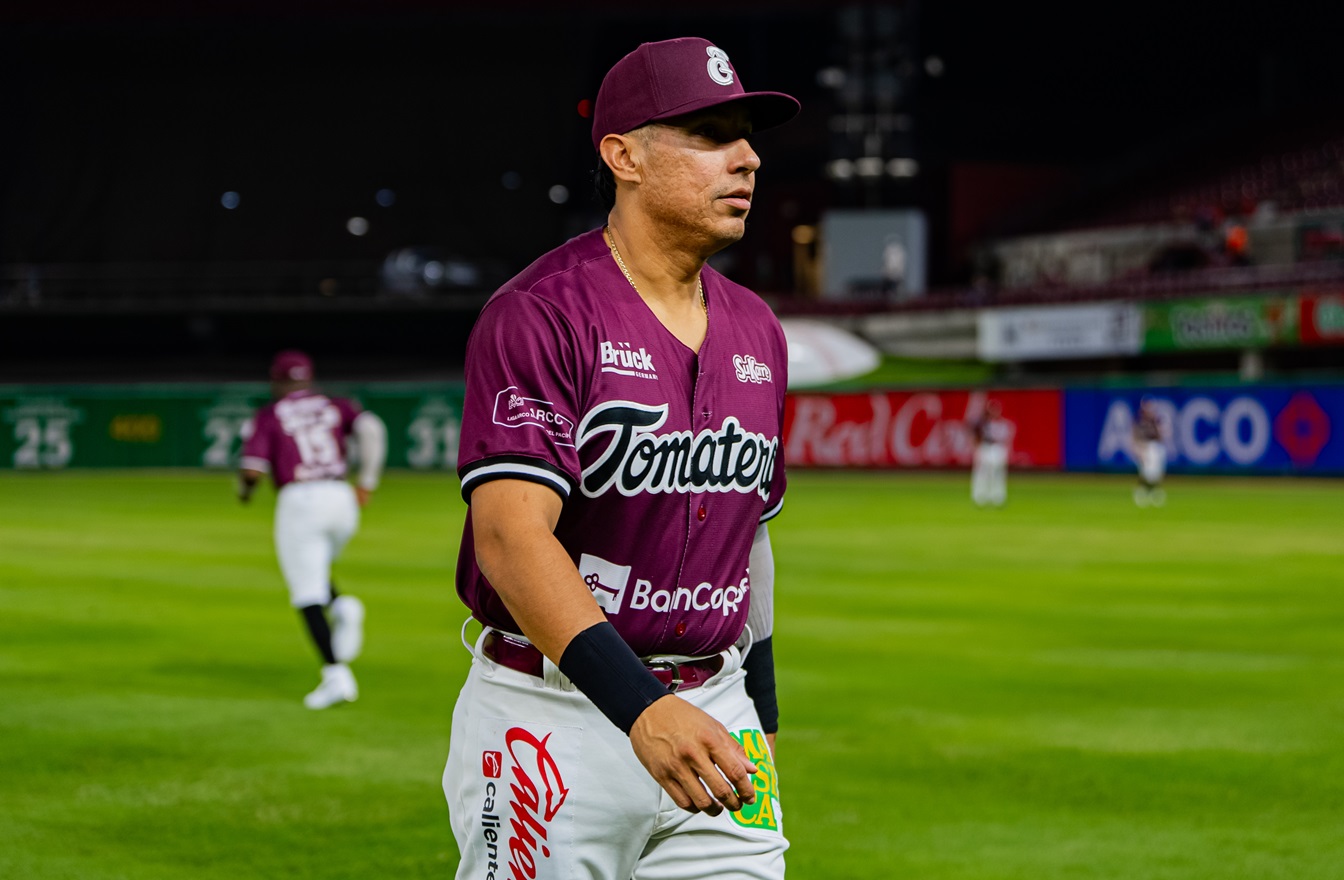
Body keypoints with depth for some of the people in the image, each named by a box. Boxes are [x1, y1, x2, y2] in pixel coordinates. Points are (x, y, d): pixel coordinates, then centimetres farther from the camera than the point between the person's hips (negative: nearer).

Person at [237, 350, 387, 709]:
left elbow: (252, 470, -5)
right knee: (313, 574, 27)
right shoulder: (336, 406, 15)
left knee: (308, 596, -3)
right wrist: (368, 481, 1)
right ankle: (342, 606, -4)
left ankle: (336, 676, -15)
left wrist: (243, 489, 17)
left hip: (298, 501, -4)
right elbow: (371, 427, -4)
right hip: (342, 499, 4)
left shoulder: (268, 416, 6)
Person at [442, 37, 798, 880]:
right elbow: (511, 534, -25)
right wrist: (640, 706, -36)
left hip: (712, 717, 6)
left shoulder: (755, 330, 11)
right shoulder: (539, 316, -13)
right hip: (554, 724, -6)